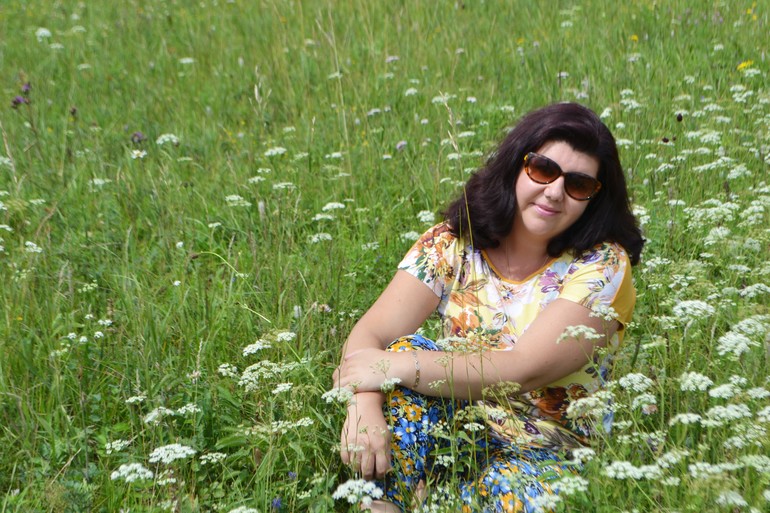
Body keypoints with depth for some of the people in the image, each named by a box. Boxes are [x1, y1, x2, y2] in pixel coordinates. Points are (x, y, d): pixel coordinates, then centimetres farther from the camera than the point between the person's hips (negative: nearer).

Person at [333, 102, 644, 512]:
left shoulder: (602, 265, -11)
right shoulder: (453, 243, -2)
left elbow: (525, 370, -24)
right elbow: (369, 334, -12)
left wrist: (396, 368, -27)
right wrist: (364, 407, -34)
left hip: (544, 456, -3)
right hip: (452, 433, 3)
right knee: (409, 351, -23)